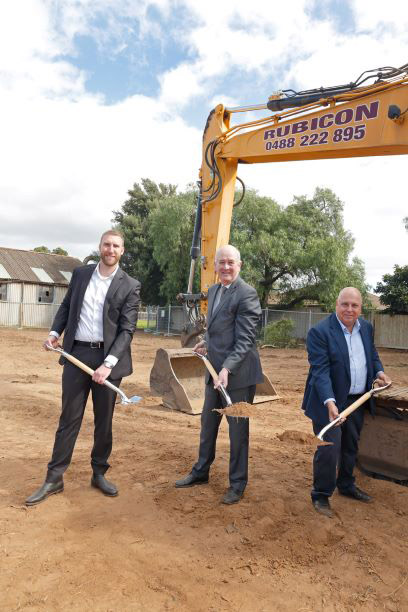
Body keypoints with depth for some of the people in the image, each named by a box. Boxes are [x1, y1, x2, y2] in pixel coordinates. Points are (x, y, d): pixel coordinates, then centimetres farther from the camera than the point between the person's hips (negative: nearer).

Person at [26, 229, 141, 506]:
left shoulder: (130, 286, -4)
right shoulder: (80, 273, 7)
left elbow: (127, 329, -9)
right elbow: (66, 306, 17)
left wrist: (108, 363, -18)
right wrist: (55, 333, 0)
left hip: (108, 358, -1)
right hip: (76, 353, 2)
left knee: (104, 420, 11)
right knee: (69, 418, 7)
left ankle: (99, 474, 29)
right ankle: (54, 478, 19)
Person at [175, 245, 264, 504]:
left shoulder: (247, 294, -16)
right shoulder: (214, 290, 11)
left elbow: (244, 339, -21)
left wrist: (227, 369, -29)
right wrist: (208, 343, 5)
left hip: (238, 373, -8)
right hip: (215, 369, 8)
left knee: (238, 429, 7)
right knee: (208, 423, 21)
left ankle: (238, 483, 26)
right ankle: (201, 472, 41)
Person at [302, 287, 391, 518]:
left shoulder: (366, 327, 3)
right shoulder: (320, 332, -19)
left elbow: (372, 353, 21)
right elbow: (320, 370, -25)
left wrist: (379, 371, 1)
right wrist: (330, 402, -35)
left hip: (357, 401, 7)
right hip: (330, 402, -7)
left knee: (351, 446, 21)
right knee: (329, 448, -5)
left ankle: (346, 485, 42)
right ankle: (321, 495, 16)